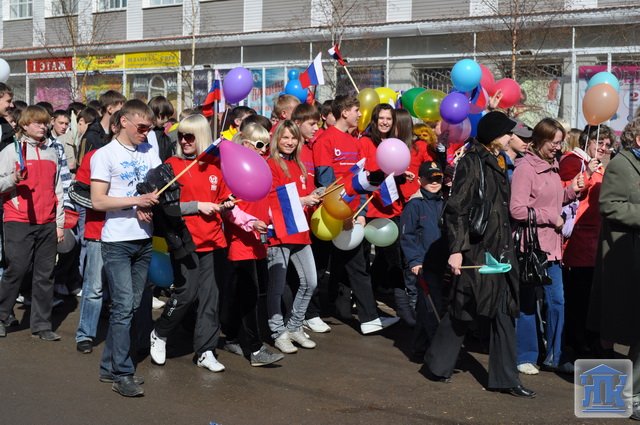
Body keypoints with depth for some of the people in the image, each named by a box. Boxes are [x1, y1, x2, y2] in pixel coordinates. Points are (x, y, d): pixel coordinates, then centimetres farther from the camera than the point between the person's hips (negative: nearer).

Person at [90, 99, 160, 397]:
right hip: (117, 242, -5)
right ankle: (123, 374, -4)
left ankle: (110, 366, 19)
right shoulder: (105, 155, -4)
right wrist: (137, 200, -18)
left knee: (131, 306, 8)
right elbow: (98, 201, -10)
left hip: (144, 239, 6)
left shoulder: (150, 152, 11)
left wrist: (148, 205, -9)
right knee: (124, 306, -10)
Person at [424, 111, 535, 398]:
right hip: (477, 250, -8)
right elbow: (456, 209, -16)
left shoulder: (495, 163, 14)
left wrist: (506, 247, 19)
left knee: (504, 312, 7)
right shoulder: (471, 162, -11)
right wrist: (456, 249, -21)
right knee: (463, 310, 3)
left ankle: (505, 378, 12)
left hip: (499, 250, 8)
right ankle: (438, 363, 21)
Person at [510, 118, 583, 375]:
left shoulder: (551, 166, 14)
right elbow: (517, 210, -19)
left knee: (557, 302, 11)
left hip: (551, 247, 8)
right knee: (528, 303, 3)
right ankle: (525, 357, 15)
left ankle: (553, 356, 22)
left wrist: (572, 191, 6)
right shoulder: (525, 167, -12)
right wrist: (552, 217, -13)